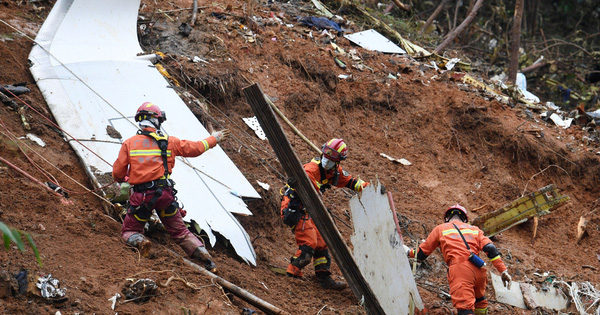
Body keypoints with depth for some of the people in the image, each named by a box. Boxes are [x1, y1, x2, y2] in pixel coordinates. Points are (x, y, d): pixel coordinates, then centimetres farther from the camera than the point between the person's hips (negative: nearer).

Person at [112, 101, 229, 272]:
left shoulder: (129, 144, 2)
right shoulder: (168, 141, 5)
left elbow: (118, 173, 2)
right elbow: (195, 148, 14)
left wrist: (122, 179, 27)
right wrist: (213, 139, 32)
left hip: (141, 196, -2)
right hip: (165, 194, 2)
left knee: (129, 231, 16)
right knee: (180, 231, 15)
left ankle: (139, 241, -19)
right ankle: (202, 253, -7)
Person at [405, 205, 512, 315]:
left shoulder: (440, 229, 21)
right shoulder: (474, 229, 27)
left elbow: (421, 254, 26)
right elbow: (491, 249, 13)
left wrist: (409, 251, 46)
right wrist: (503, 270, 12)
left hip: (459, 271, -4)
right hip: (478, 271, 4)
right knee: (480, 300, 33)